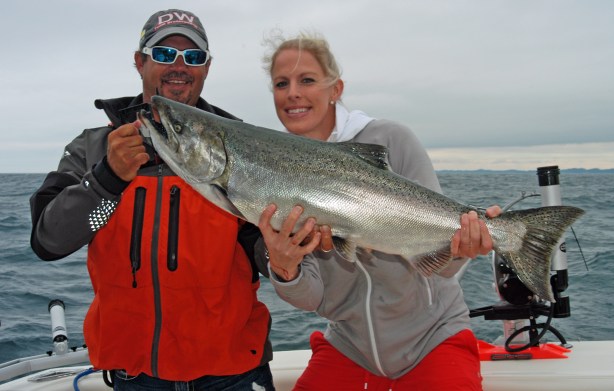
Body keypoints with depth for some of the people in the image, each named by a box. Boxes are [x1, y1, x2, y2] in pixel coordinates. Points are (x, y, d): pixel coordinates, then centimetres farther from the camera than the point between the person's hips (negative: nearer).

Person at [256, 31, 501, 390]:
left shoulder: (392, 141, -15)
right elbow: (313, 298, -9)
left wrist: (457, 249, -34)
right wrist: (284, 271, -30)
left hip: (432, 336, -2)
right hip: (349, 345, 3)